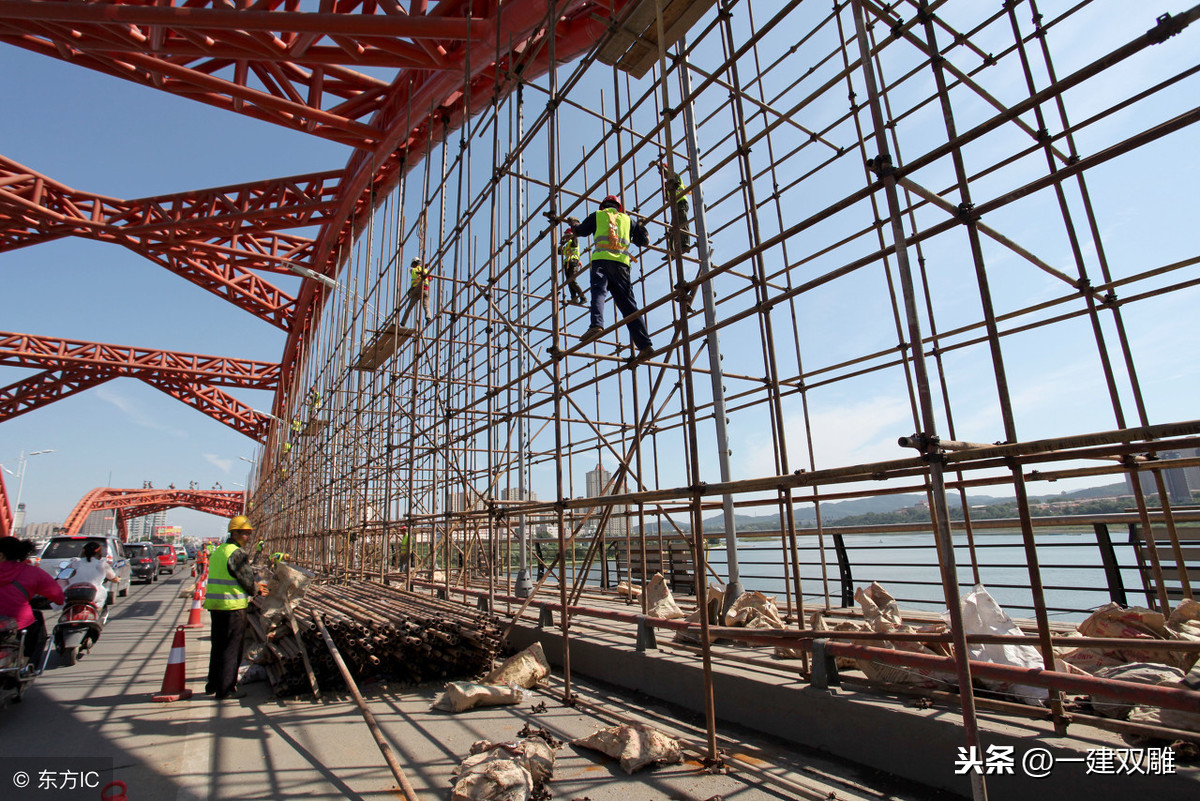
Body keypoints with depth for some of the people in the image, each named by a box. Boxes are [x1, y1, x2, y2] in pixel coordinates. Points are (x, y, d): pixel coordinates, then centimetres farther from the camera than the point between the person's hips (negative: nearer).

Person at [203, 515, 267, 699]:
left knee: (218, 646, 20)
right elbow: (247, 581, -12)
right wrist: (257, 589, 9)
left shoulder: (218, 551, 16)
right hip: (233, 607, -9)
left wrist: (255, 585, 18)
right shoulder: (237, 553, -15)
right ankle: (226, 689, 6)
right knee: (232, 648, 0)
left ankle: (213, 684, 30)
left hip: (215, 605, 9)